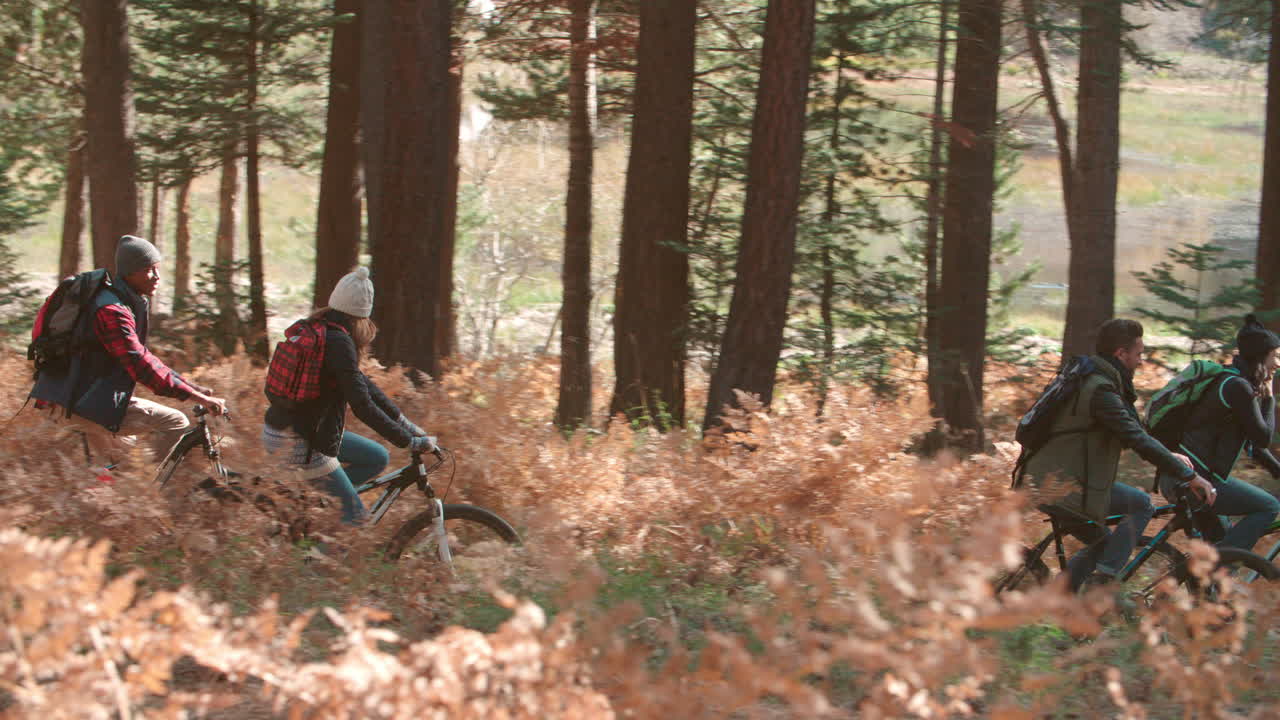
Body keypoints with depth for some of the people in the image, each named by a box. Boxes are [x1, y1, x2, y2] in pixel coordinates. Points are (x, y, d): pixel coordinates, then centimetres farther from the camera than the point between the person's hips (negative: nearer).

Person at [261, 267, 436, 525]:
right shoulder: (339, 343, -20)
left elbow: (361, 383, 16)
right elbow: (362, 406, -23)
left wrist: (404, 423, 15)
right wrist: (410, 441, -17)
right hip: (295, 443, -9)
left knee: (377, 458, 16)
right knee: (354, 514, -3)